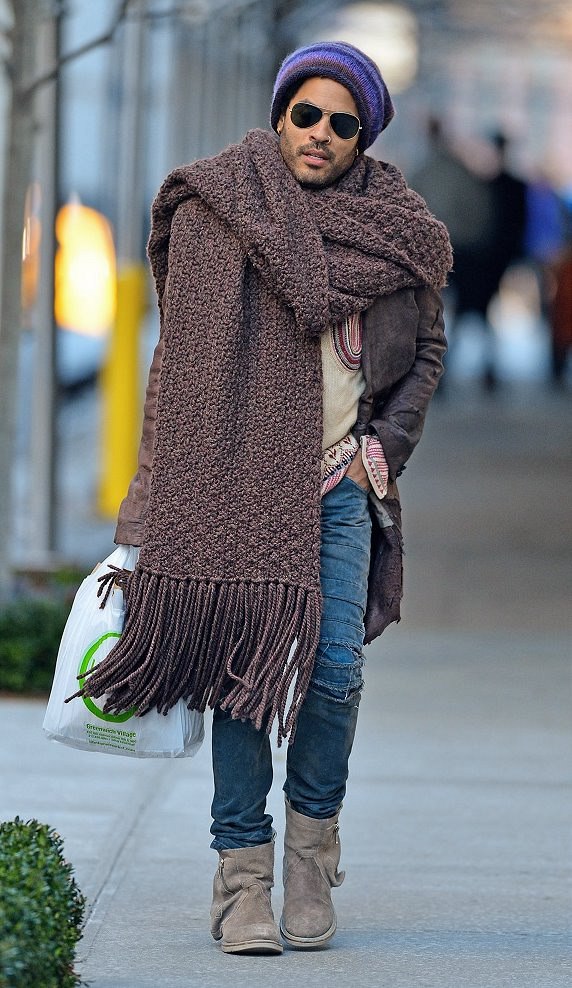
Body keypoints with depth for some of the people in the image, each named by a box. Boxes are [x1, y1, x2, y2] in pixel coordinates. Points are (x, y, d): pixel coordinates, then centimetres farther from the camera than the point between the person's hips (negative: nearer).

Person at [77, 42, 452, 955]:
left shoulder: (397, 232, 8)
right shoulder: (217, 214, 1)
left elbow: (425, 349, 20)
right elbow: (183, 357, 1)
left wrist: (383, 448, 6)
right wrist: (158, 501, -3)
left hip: (339, 483, 2)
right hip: (238, 478, -2)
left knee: (336, 669, -8)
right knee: (244, 667, -4)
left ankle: (312, 843, 15)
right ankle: (243, 878, 1)